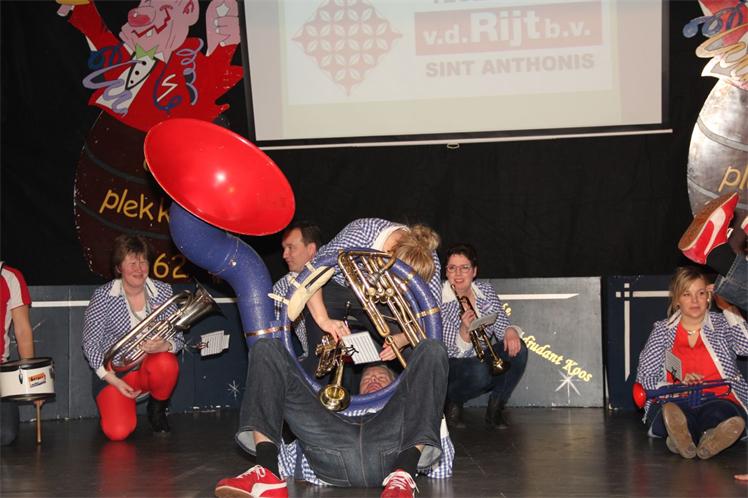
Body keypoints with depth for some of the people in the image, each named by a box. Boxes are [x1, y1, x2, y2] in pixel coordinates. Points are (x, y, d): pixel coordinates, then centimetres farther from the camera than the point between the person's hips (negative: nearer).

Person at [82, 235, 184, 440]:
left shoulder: (162, 291, -3)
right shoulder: (103, 296, -10)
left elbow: (178, 338, -2)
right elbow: (90, 344, -7)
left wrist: (164, 345, -27)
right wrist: (112, 379, -17)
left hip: (150, 368, 2)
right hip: (113, 371, -2)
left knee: (166, 364, -35)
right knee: (118, 432, -23)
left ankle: (157, 409, -2)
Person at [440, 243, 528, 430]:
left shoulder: (485, 291, -1)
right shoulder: (440, 301, -17)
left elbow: (500, 324, -2)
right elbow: (454, 352, -19)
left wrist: (510, 331, -26)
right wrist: (464, 329, -39)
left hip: (481, 359, 5)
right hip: (450, 365, -5)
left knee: (517, 349, -20)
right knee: (479, 371, -36)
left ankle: (495, 409, -6)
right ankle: (451, 403, -3)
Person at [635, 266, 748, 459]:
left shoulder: (721, 324, 14)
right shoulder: (663, 330, 15)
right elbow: (644, 377, 6)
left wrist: (730, 309, -4)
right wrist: (677, 385, -11)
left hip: (719, 399, 0)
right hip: (676, 401, 0)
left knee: (718, 413, -37)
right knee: (667, 411, -37)